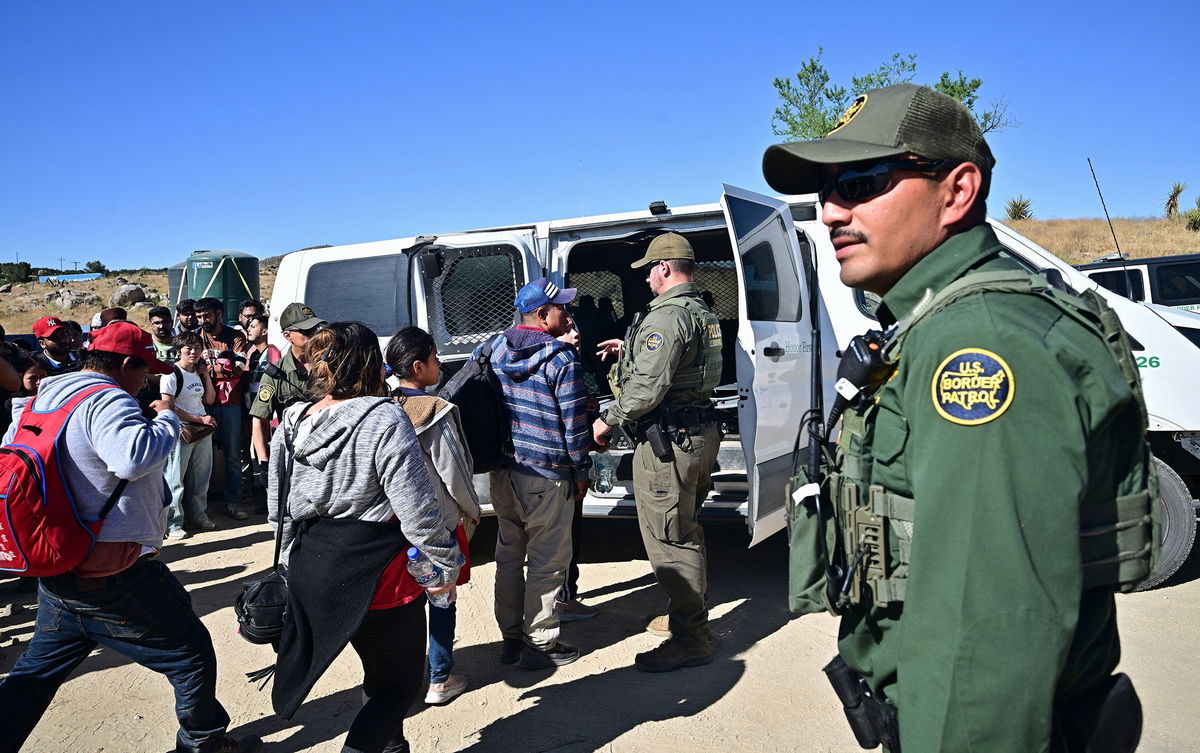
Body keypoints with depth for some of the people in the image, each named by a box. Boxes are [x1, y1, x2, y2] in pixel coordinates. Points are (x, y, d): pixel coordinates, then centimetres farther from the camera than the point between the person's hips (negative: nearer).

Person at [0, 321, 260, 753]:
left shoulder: (42, 398, 11)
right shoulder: (106, 399, -19)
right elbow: (133, 456, -38)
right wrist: (168, 418, -21)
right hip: (115, 576, -9)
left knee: (38, 668, 26)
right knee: (192, 655, 7)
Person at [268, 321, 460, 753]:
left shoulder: (293, 422, 3)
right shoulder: (384, 419, -19)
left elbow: (278, 506, 10)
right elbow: (417, 509, -21)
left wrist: (296, 563, 23)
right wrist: (447, 564, -8)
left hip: (312, 570, 8)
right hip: (378, 572, -7)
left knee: (380, 673, 27)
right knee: (401, 683, 11)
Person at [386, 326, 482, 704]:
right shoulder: (437, 413, -19)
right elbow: (453, 474, -16)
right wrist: (473, 510, 1)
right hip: (439, 520, -6)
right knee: (443, 599, 8)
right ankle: (439, 680, 17)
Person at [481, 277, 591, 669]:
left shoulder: (494, 349, 5)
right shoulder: (562, 360, -14)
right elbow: (574, 422, -13)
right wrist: (581, 471, -2)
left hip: (502, 470, 7)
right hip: (546, 476, -7)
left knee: (508, 554, 17)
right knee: (546, 562, 6)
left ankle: (511, 637, 29)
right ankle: (539, 644, 17)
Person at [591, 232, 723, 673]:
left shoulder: (667, 316, -18)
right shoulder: (702, 313, 15)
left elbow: (648, 388, -24)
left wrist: (607, 421, -12)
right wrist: (630, 351, 23)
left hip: (668, 440, -11)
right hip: (700, 433, 11)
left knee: (669, 539, -3)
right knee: (684, 529, 21)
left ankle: (690, 640, 4)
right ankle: (688, 613, 36)